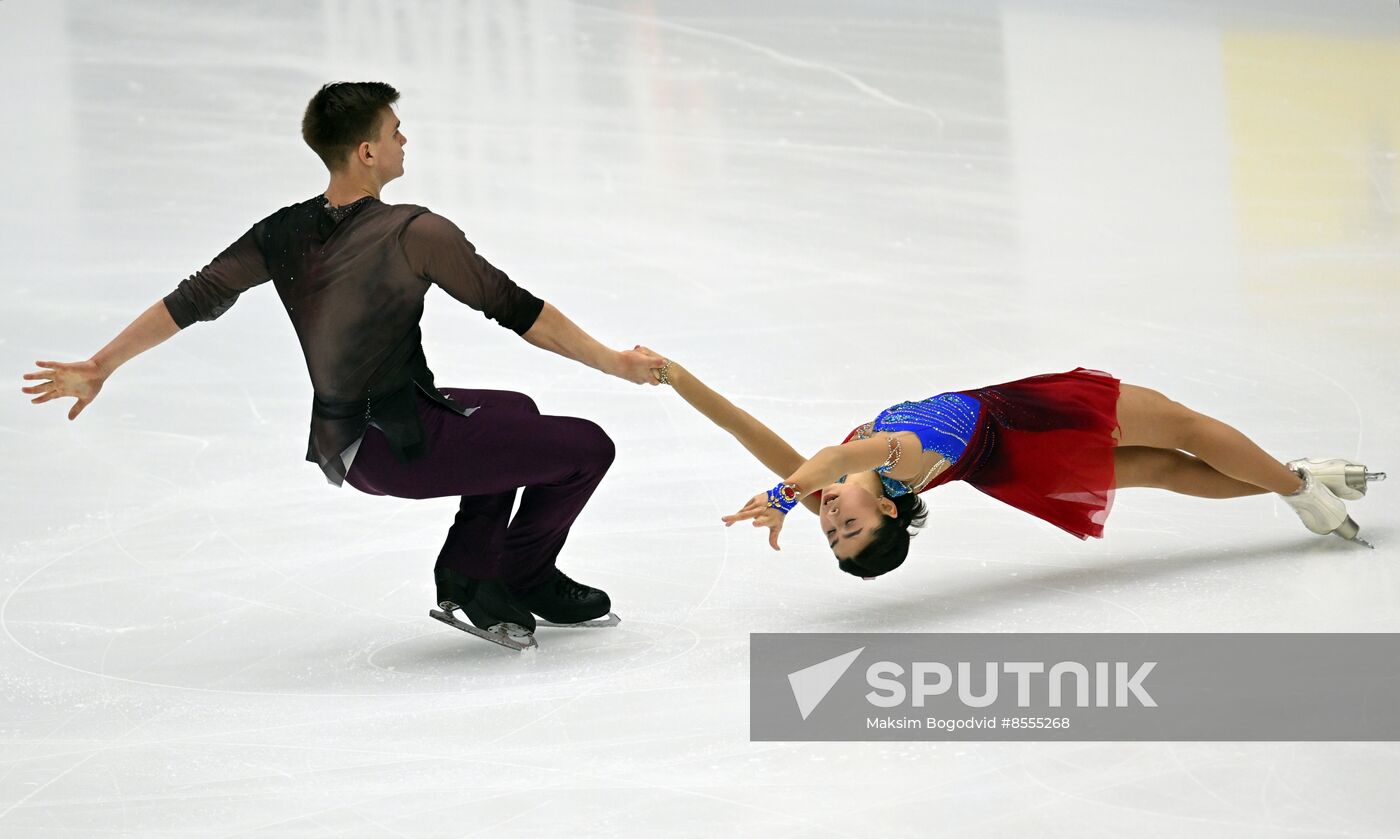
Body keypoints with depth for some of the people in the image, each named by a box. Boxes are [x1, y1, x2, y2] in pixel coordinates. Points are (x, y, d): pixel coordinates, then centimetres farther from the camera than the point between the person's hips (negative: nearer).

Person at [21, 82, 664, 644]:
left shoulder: (285, 233, 3)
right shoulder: (416, 233, -16)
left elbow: (195, 299, 4)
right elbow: (515, 310, -12)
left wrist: (100, 366, 12)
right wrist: (612, 362, -4)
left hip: (339, 449, 8)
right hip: (404, 449, -8)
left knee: (517, 411, 29)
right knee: (587, 447, 0)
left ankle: (466, 569, 21)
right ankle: (522, 578, 18)